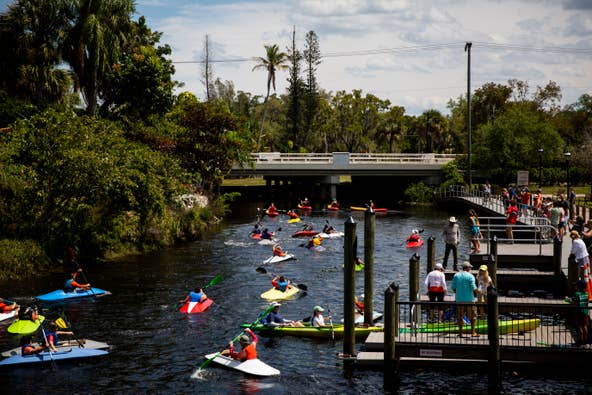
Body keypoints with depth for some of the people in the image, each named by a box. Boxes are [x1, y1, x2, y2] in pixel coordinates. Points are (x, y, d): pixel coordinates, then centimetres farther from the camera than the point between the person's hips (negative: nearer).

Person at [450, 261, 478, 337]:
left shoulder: (456, 275, 4)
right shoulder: (470, 276, -8)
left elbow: (453, 287, 3)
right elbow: (473, 288, -14)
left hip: (459, 299, 4)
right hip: (469, 299, -4)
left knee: (460, 317, 8)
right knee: (472, 316, 8)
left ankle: (460, 332, 9)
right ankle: (473, 332, 8)